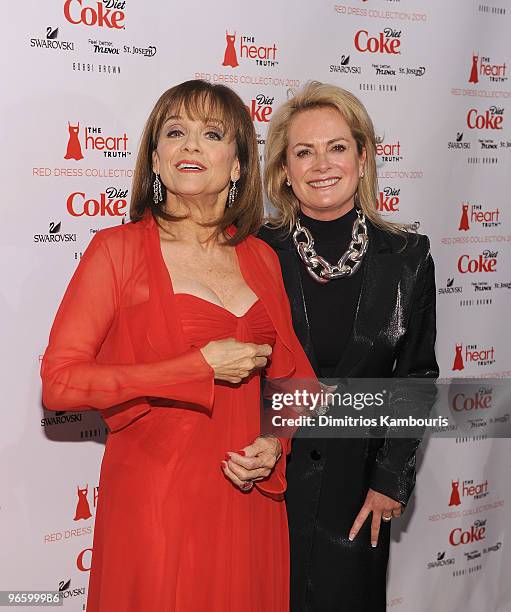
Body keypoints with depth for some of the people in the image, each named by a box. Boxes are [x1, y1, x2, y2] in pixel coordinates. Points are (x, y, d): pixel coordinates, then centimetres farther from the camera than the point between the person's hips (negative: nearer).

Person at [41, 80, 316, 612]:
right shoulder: (118, 249, -8)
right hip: (155, 499, -4)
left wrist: (276, 443, -4)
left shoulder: (261, 257, 5)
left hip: (247, 497, 4)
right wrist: (202, 367, -16)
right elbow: (58, 382, -14)